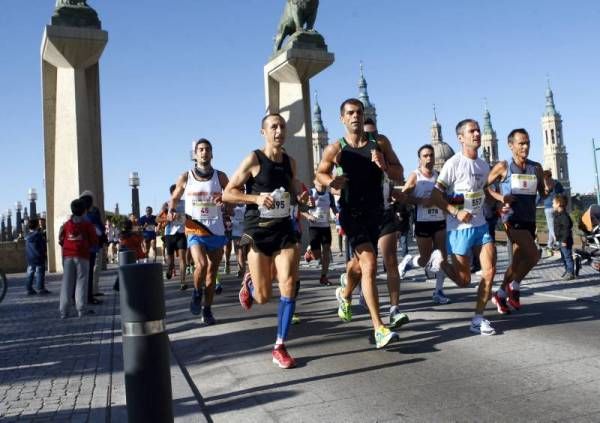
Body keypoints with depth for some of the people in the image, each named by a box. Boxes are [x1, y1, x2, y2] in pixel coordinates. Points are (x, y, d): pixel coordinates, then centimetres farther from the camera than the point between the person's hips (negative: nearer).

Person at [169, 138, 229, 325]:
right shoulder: (185, 178, 3)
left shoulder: (220, 176, 4)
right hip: (195, 230, -2)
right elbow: (174, 198, 14)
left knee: (212, 272, 7)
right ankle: (197, 292, 9)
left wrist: (225, 199, -17)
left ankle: (207, 310, 20)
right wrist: (172, 210, -7)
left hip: (216, 231, 2)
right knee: (201, 265, -22)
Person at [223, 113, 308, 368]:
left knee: (288, 288, -8)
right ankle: (248, 283, 39)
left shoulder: (290, 162, 9)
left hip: (285, 229, 4)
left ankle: (280, 348, 4)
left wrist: (300, 197, -1)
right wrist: (257, 198, -21)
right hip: (258, 231, -4)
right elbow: (228, 194, -6)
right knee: (263, 297, 1)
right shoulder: (254, 159, -7)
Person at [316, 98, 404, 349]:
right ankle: (379, 329, -16)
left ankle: (344, 295, 53)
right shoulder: (335, 149, -5)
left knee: (359, 263, 21)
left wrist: (384, 166, -18)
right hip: (352, 212, -4)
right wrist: (331, 182, -12)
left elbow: (399, 176, 2)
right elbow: (320, 173, 10)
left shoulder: (380, 143, 0)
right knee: (370, 265, -19)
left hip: (376, 211, 4)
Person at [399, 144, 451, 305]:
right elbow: (403, 196, -10)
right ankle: (408, 261, 38)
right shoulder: (415, 176, -4)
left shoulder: (439, 175, 9)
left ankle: (438, 291, 6)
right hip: (423, 223, -4)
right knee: (424, 261, 5)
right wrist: (421, 201, -20)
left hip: (440, 221, 4)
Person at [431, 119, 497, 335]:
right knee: (463, 280, 1)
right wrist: (456, 212, -23)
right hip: (459, 229, -6)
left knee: (490, 270, -7)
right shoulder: (454, 163, -11)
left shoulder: (483, 165, 10)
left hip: (481, 225, 6)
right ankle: (440, 260, 30)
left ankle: (478, 319, 4)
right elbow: (435, 196, -14)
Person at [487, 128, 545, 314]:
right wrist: (500, 197, -13)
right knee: (533, 256, -19)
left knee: (518, 261, 12)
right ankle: (514, 286, 3)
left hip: (529, 220, 6)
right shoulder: (503, 167, -5)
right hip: (512, 219, -6)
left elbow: (543, 194, 12)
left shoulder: (536, 168, 7)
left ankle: (501, 295, 27)